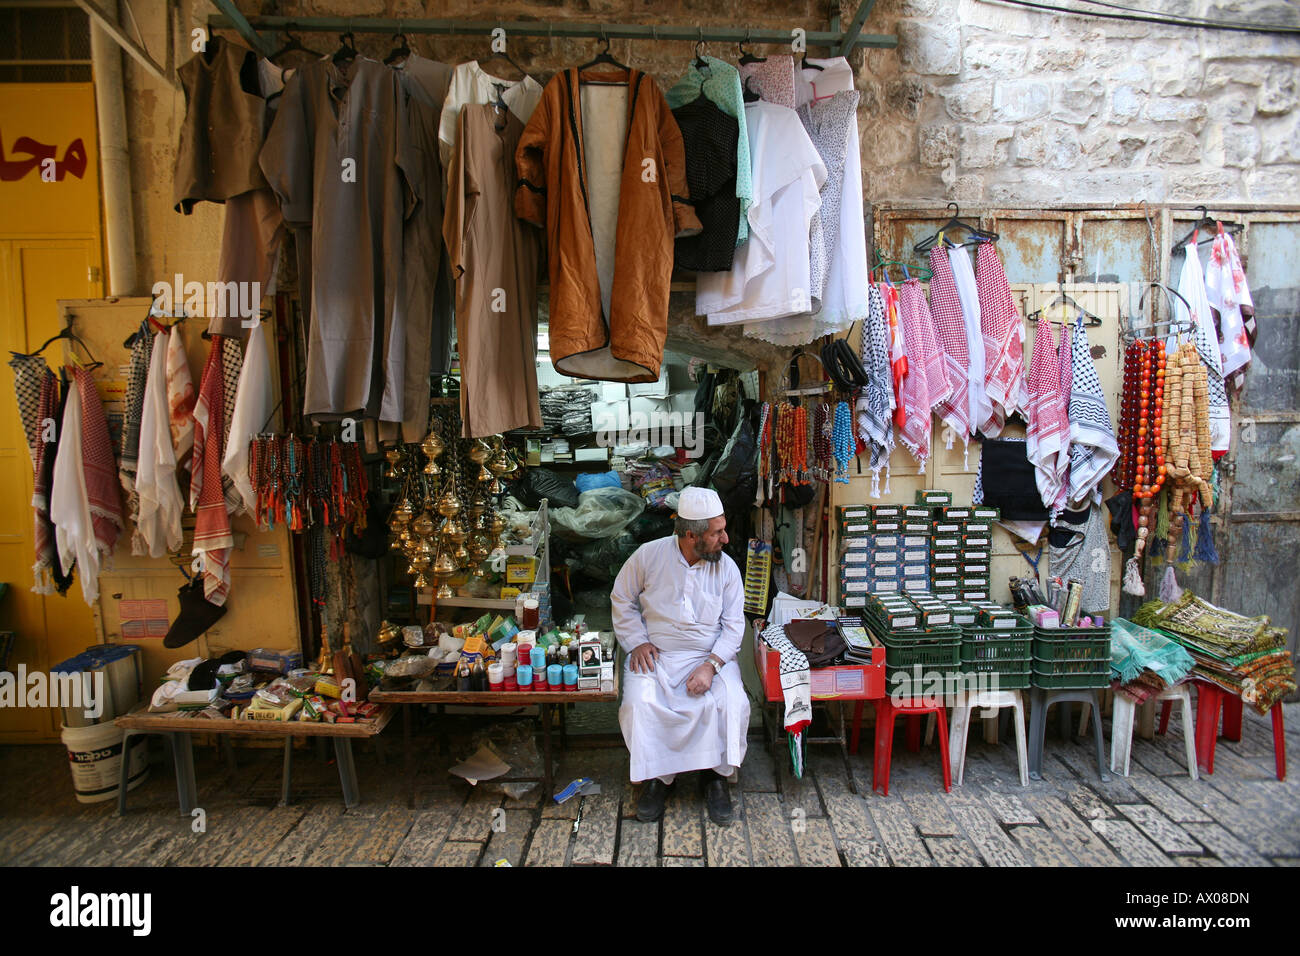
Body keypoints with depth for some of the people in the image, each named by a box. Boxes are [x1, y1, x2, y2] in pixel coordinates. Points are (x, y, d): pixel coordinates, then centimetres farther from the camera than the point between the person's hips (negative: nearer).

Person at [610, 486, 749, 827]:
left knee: (732, 703, -26)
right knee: (640, 704, -27)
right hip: (655, 655, 0)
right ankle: (657, 776, -2)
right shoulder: (649, 555, -7)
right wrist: (637, 642, -6)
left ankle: (716, 775, -1)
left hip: (710, 655, 1)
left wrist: (711, 665, -17)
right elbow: (621, 600, 6)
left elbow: (733, 624, -2)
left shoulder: (726, 567, -3)